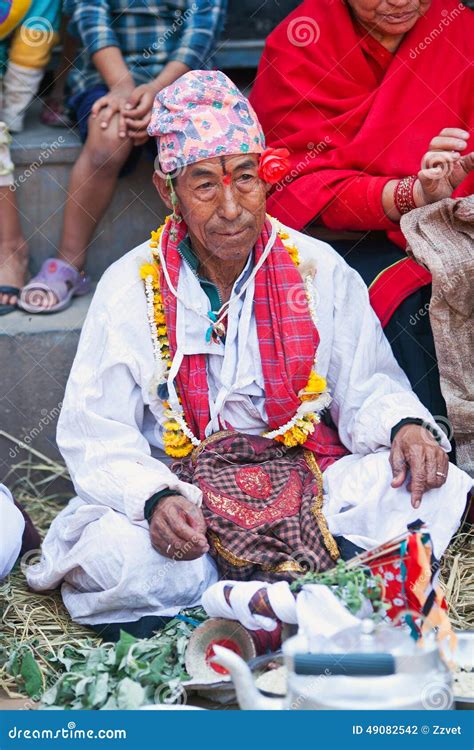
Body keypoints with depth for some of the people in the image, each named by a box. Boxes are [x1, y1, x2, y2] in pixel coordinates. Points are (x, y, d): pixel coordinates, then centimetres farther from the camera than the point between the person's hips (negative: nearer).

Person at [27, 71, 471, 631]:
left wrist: (404, 424, -17)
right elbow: (96, 433, -6)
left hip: (306, 479, 2)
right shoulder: (129, 287, -3)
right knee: (112, 555, -33)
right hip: (180, 488, -1)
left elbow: (367, 385, 8)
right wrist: (154, 499, -26)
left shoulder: (319, 270, 3)